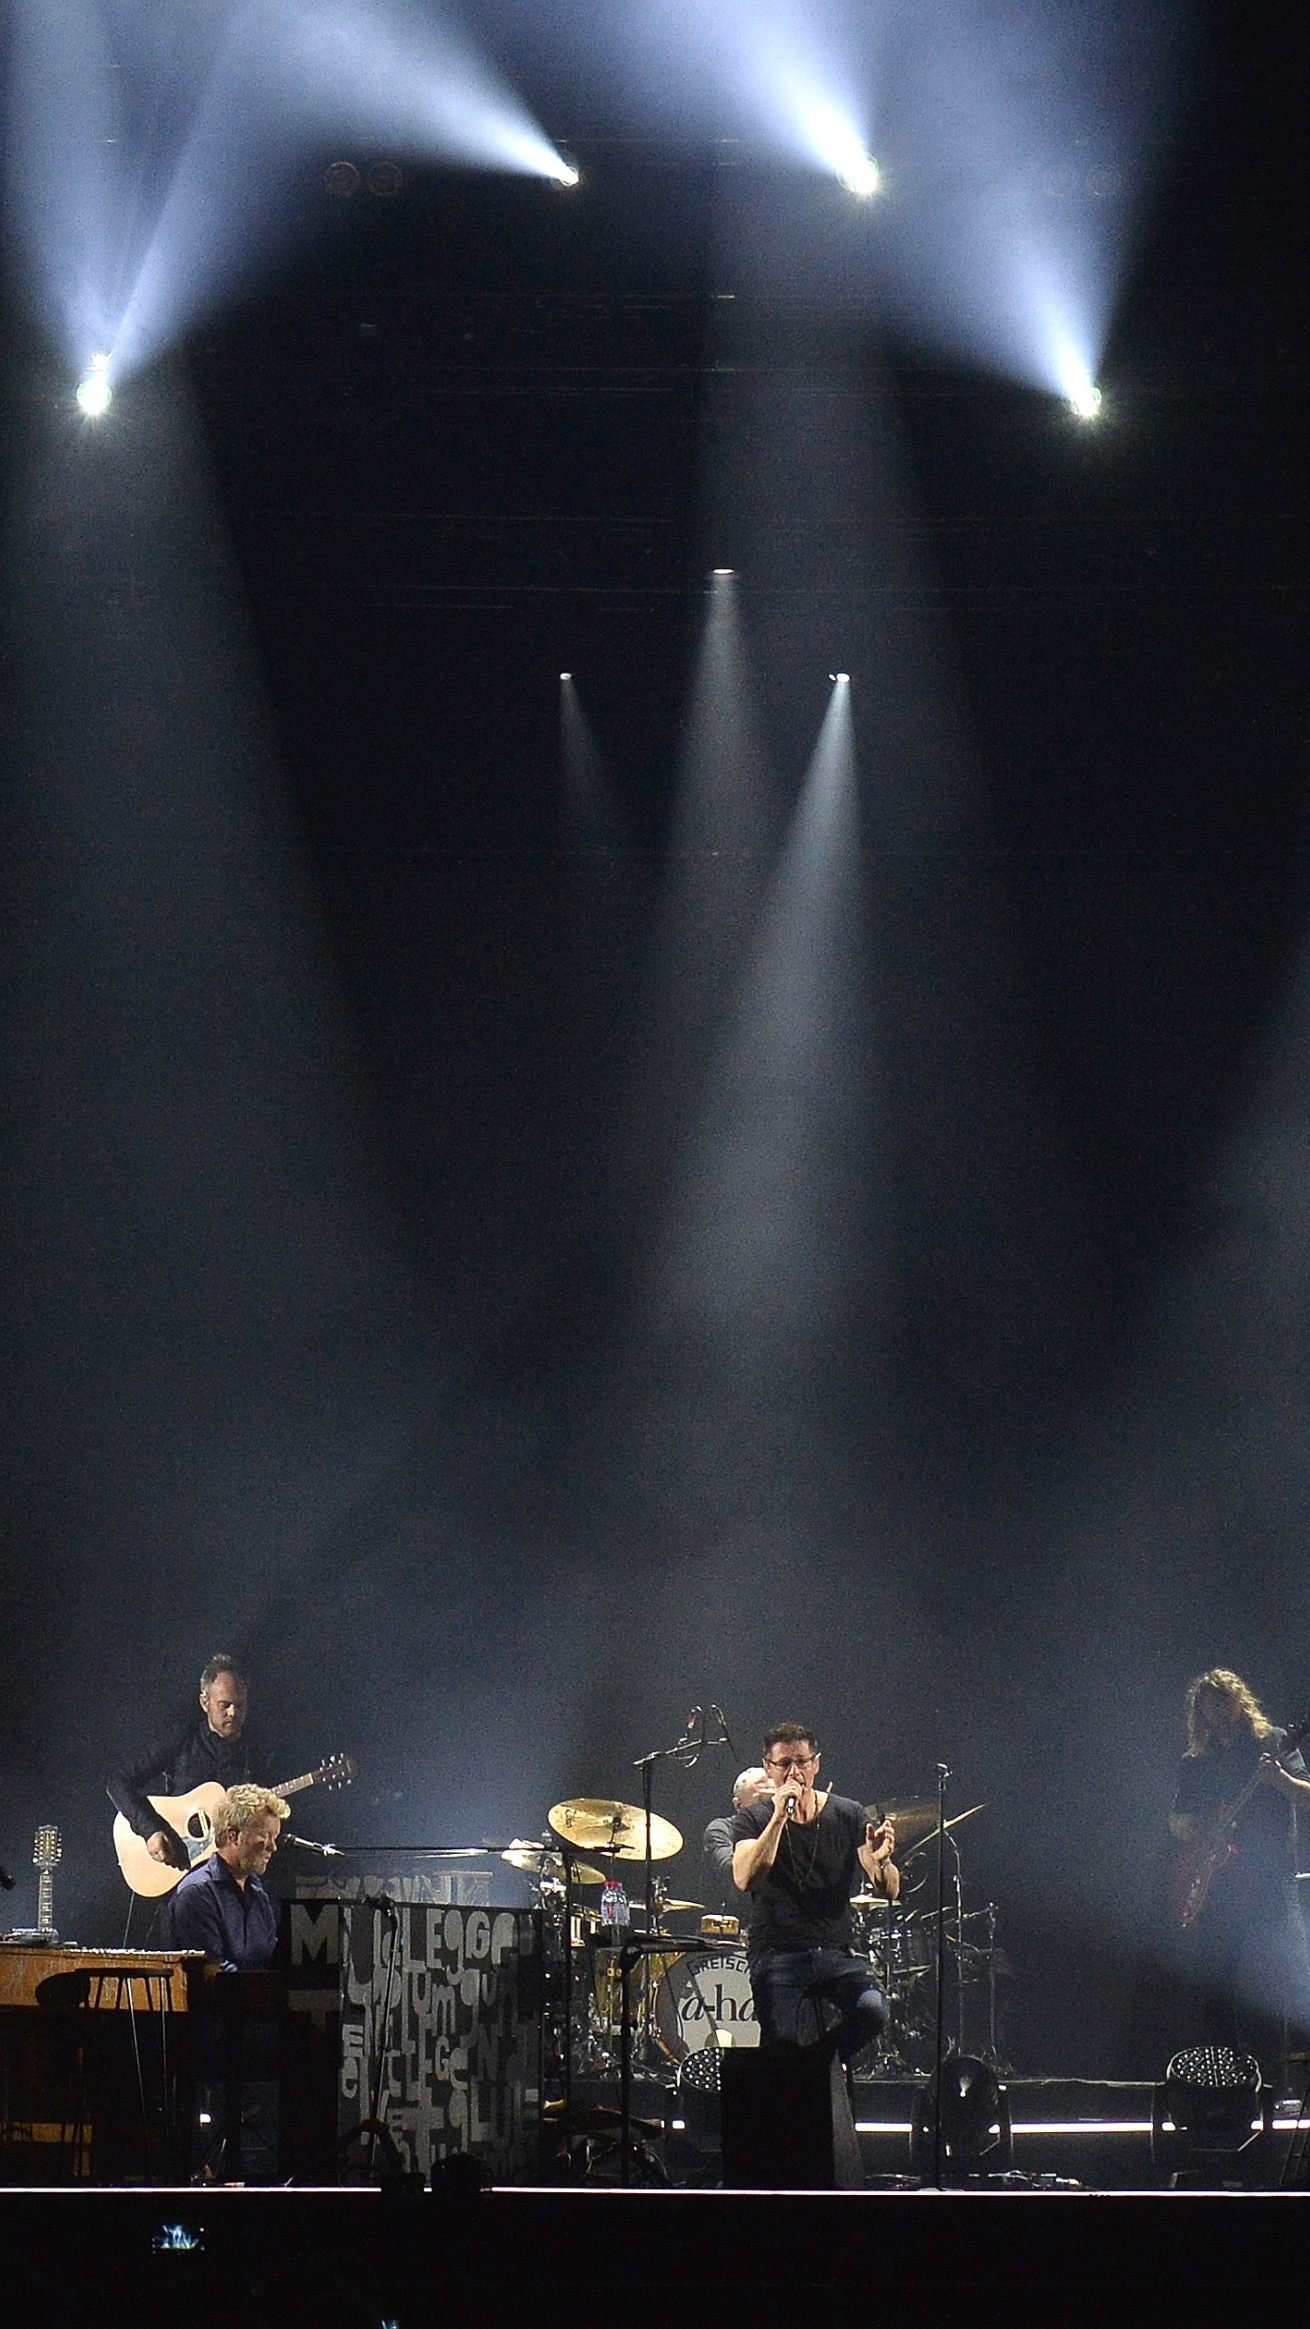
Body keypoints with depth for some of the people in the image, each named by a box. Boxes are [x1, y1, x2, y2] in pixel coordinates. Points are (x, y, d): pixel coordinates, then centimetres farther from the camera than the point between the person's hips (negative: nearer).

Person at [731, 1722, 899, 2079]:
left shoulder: (847, 1815, 4)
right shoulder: (753, 1819, -1)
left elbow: (889, 1891, -1)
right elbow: (745, 1880, -20)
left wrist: (881, 1861, -24)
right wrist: (779, 1818, -25)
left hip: (837, 1951, 2)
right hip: (777, 1955, -2)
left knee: (872, 2009, -25)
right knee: (783, 2048, -21)